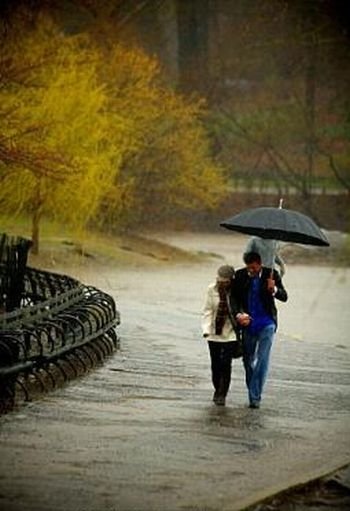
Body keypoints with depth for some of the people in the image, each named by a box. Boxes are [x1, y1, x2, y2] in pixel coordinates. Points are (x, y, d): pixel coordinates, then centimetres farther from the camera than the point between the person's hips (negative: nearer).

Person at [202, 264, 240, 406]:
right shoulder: (212, 289, -4)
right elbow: (207, 311, -1)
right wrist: (206, 329, -11)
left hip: (230, 334, -3)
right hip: (214, 333, 3)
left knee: (226, 364, -10)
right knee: (215, 364, 8)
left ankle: (222, 394, -2)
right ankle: (217, 391, 27)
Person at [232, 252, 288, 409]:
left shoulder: (271, 274, -6)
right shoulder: (240, 275, -2)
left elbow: (284, 297, -6)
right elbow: (234, 298, 1)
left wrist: (274, 290, -27)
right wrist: (238, 314, -17)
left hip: (266, 324, -3)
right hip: (247, 323, 3)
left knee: (262, 359, -9)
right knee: (248, 359, 11)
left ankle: (255, 396, -7)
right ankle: (252, 393, 25)